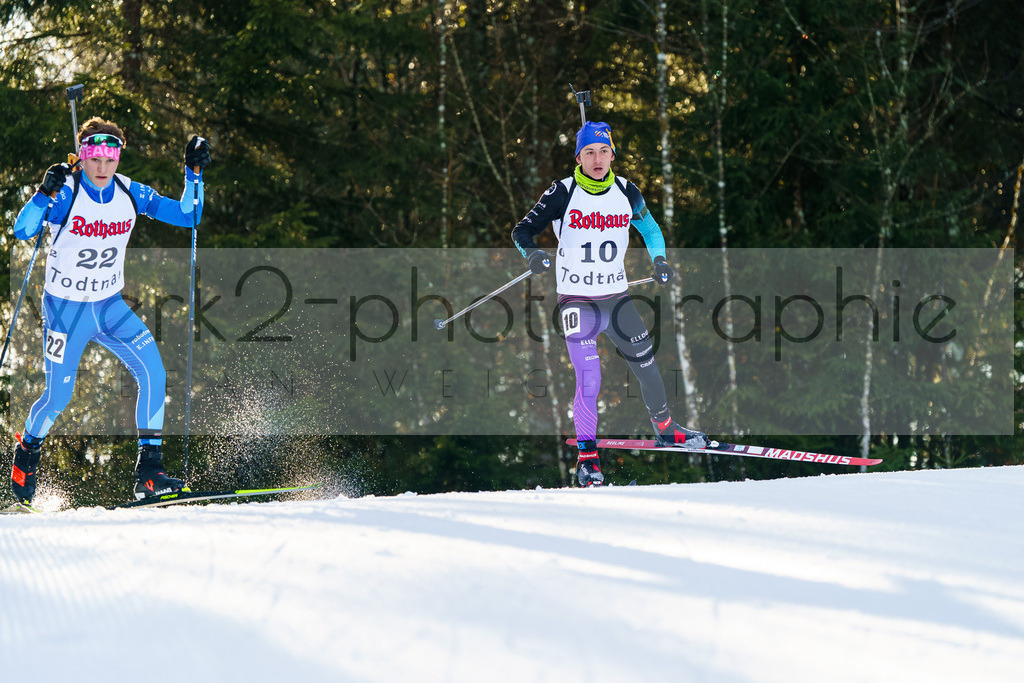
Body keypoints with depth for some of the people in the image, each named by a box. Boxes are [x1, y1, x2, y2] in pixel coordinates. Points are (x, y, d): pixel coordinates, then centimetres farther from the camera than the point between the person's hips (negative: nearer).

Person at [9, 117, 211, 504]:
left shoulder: (128, 193, -4)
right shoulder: (66, 193, -17)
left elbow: (187, 216, 0)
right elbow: (22, 231, -29)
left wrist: (195, 175, -13)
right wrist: (44, 193, -44)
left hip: (110, 306, 4)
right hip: (65, 308, -4)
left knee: (153, 372, -15)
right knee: (58, 397, -3)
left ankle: (148, 472, -10)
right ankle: (27, 450, 31)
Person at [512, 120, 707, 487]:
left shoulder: (626, 192, 1)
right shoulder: (563, 193, -10)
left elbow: (650, 228, 20)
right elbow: (523, 231, -6)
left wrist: (659, 260, 5)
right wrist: (533, 254, -27)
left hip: (617, 296, 4)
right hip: (577, 301, -4)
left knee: (647, 366, 9)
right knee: (589, 378, -14)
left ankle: (665, 428, 33)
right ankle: (587, 455, -1)